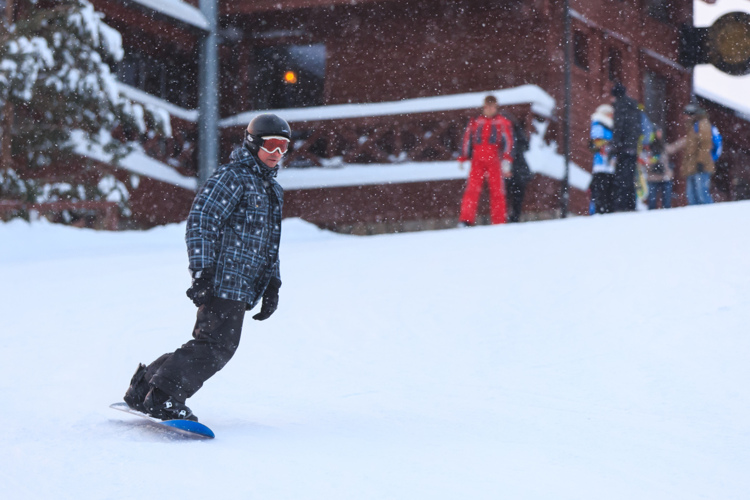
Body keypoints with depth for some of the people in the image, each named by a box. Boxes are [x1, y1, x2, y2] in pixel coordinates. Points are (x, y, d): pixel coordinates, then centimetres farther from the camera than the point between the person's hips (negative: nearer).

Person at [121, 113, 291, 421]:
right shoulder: (232, 177, -7)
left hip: (241, 288, 9)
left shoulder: (273, 191, 22)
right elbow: (200, 223, -15)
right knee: (217, 345, -14)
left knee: (209, 344, 7)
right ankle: (164, 398, -8)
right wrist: (202, 273, -22)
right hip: (223, 280, -9)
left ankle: (144, 389, 15)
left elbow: (271, 245, 29)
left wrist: (273, 286, 18)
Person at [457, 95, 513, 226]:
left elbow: (508, 142, 2)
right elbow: (467, 140, 17)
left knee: (497, 191, 0)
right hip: (477, 161, 1)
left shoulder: (503, 122, 7)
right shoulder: (475, 122, 13)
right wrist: (462, 159, 14)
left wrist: (506, 161, -7)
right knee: (472, 189, -10)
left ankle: (499, 223, 4)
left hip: (494, 161, -1)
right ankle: (466, 219, -15)